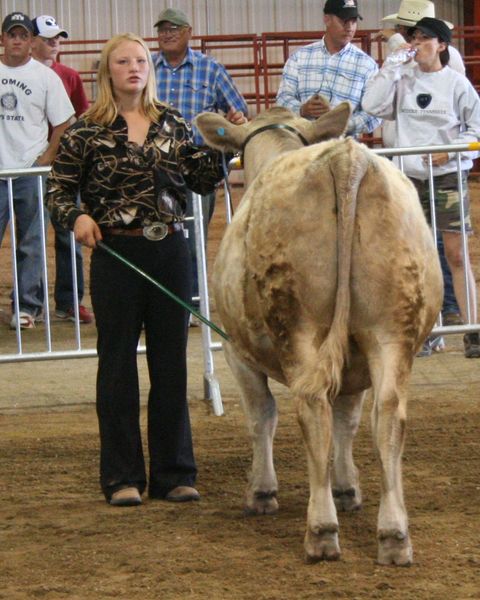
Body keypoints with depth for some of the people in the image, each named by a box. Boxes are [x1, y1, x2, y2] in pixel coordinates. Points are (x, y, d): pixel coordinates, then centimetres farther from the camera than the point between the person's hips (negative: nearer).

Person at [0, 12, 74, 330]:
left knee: (31, 246, 5)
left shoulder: (46, 76, 2)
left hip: (31, 172, -1)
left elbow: (63, 124, 3)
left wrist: (47, 159, -6)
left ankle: (27, 306, 12)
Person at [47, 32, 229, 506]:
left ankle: (173, 473, 16)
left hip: (171, 253, 3)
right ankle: (121, 477, 11)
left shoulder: (172, 125, 7)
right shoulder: (88, 130, -3)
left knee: (171, 363, 8)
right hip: (116, 254, -3)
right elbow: (58, 188, 0)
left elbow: (200, 181, 11)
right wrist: (75, 217, -19)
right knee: (118, 364, 4)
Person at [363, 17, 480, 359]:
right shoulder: (403, 80, 6)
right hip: (410, 175, 3)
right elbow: (372, 106, -7)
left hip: (448, 174, -3)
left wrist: (451, 151, -12)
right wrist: (392, 66, -6)